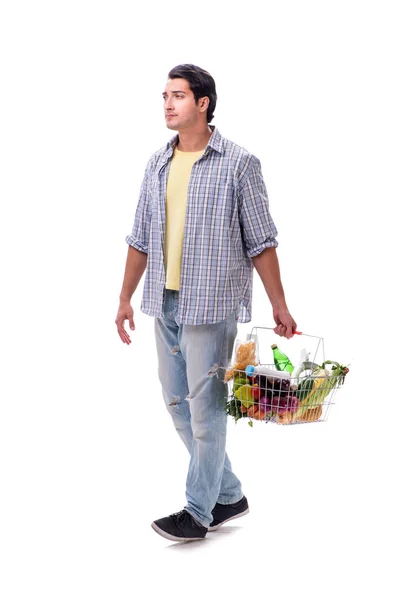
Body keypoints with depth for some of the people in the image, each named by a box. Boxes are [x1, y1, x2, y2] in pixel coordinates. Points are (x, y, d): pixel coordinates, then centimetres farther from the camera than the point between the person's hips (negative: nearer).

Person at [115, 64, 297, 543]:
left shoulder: (238, 164, -7)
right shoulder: (157, 164, 10)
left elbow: (260, 242, -6)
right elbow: (140, 237, 14)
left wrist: (279, 306, -7)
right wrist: (126, 297, 13)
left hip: (212, 304, -6)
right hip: (164, 302, 7)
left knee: (205, 405, 0)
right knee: (176, 401, 12)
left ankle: (199, 511, 14)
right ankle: (229, 494, 27)